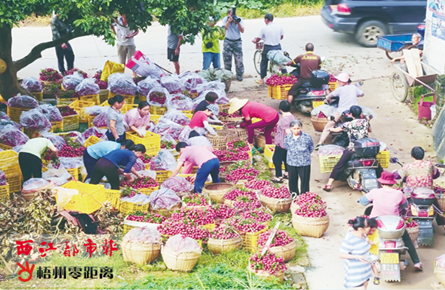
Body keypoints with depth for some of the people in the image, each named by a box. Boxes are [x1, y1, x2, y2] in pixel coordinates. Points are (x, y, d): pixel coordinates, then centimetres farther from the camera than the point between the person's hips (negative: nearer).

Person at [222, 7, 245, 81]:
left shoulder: (239, 19, -4)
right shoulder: (225, 19, -4)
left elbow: (242, 31, -11)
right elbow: (225, 28, -19)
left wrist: (238, 23, -25)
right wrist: (229, 20, -28)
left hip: (237, 42, 0)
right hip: (228, 41, 0)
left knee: (239, 59, -4)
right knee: (227, 59, 1)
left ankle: (239, 76, 6)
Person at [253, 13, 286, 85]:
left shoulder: (264, 29, -12)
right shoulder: (279, 27, -2)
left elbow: (258, 38, 0)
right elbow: (282, 37, 12)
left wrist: (254, 40, 22)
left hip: (268, 48, -3)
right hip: (278, 47, 3)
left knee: (264, 63, 13)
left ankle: (262, 80, 18)